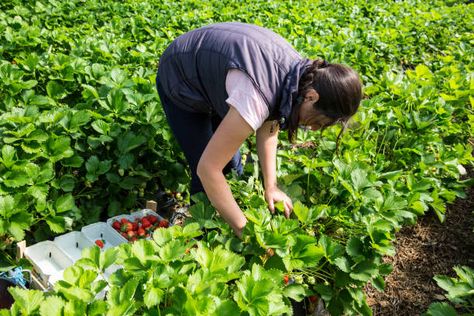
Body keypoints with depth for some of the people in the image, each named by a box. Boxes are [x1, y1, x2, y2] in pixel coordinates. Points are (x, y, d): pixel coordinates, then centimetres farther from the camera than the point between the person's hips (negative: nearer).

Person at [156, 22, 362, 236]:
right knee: (207, 179, -6)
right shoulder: (255, 98, -43)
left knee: (232, 162, 7)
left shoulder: (304, 74, -17)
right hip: (181, 82, -6)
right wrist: (245, 230, -29)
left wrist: (270, 186, -10)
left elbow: (269, 126, -4)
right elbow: (207, 168, -38)